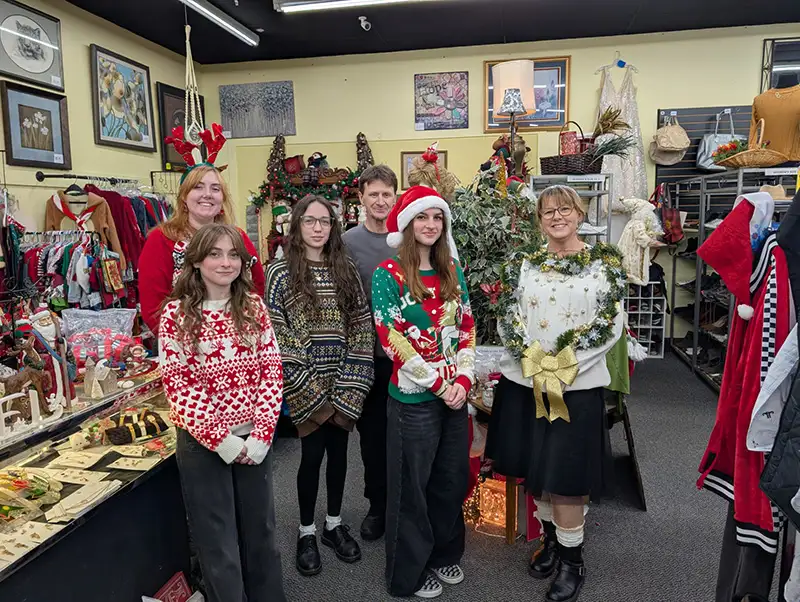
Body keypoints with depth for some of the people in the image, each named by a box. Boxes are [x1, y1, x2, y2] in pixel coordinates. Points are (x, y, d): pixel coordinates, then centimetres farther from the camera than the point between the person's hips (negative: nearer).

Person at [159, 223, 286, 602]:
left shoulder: (253, 306, 0)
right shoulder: (176, 314, -9)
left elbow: (271, 371, -1)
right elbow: (178, 385, -11)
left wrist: (262, 433, -9)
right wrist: (220, 438, -14)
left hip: (255, 438, 3)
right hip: (203, 442, -3)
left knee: (261, 530, 18)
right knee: (218, 542, 12)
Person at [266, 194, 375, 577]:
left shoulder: (346, 269, 5)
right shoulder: (280, 272, -5)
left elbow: (361, 326, 3)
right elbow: (274, 334, -10)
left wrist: (351, 380, -5)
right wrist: (304, 384, -13)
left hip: (344, 382, 3)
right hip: (306, 384, -3)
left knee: (338, 451, 13)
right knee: (312, 454, 4)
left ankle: (334, 524, 32)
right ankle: (306, 531, 25)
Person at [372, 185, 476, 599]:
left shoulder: (452, 270, 7)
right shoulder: (388, 274, -10)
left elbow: (467, 327, 8)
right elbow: (391, 339, -15)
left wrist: (463, 380, -6)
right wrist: (439, 384, -14)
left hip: (455, 393, 6)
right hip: (413, 397, -5)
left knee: (451, 480, 18)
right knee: (412, 487, 9)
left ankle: (445, 555, 40)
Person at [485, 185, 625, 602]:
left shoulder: (605, 260, -1)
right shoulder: (522, 265, 6)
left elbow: (609, 324, -7)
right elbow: (507, 319, 0)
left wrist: (565, 363, -15)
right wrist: (532, 359, -14)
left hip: (579, 384, -3)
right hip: (524, 381, 3)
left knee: (564, 476, 2)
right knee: (535, 471, 15)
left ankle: (572, 559, 23)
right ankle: (550, 537, 38)